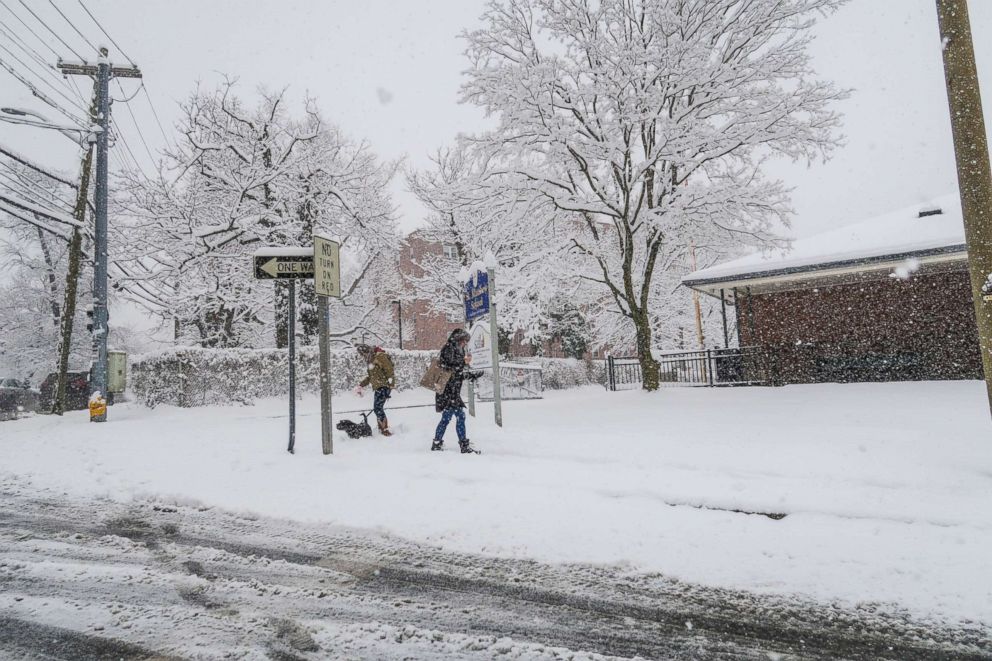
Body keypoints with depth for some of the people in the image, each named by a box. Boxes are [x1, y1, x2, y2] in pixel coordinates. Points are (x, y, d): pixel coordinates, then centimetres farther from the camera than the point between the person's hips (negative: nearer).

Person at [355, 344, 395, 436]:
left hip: (384, 386, -9)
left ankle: (385, 430, -12)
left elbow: (389, 371, -17)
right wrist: (361, 385, 22)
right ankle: (381, 429, 17)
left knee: (377, 407, -15)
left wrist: (389, 386, -20)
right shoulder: (371, 359, 18)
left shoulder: (380, 356, -12)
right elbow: (370, 376, 28)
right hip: (377, 387, 9)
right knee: (377, 408, 9)